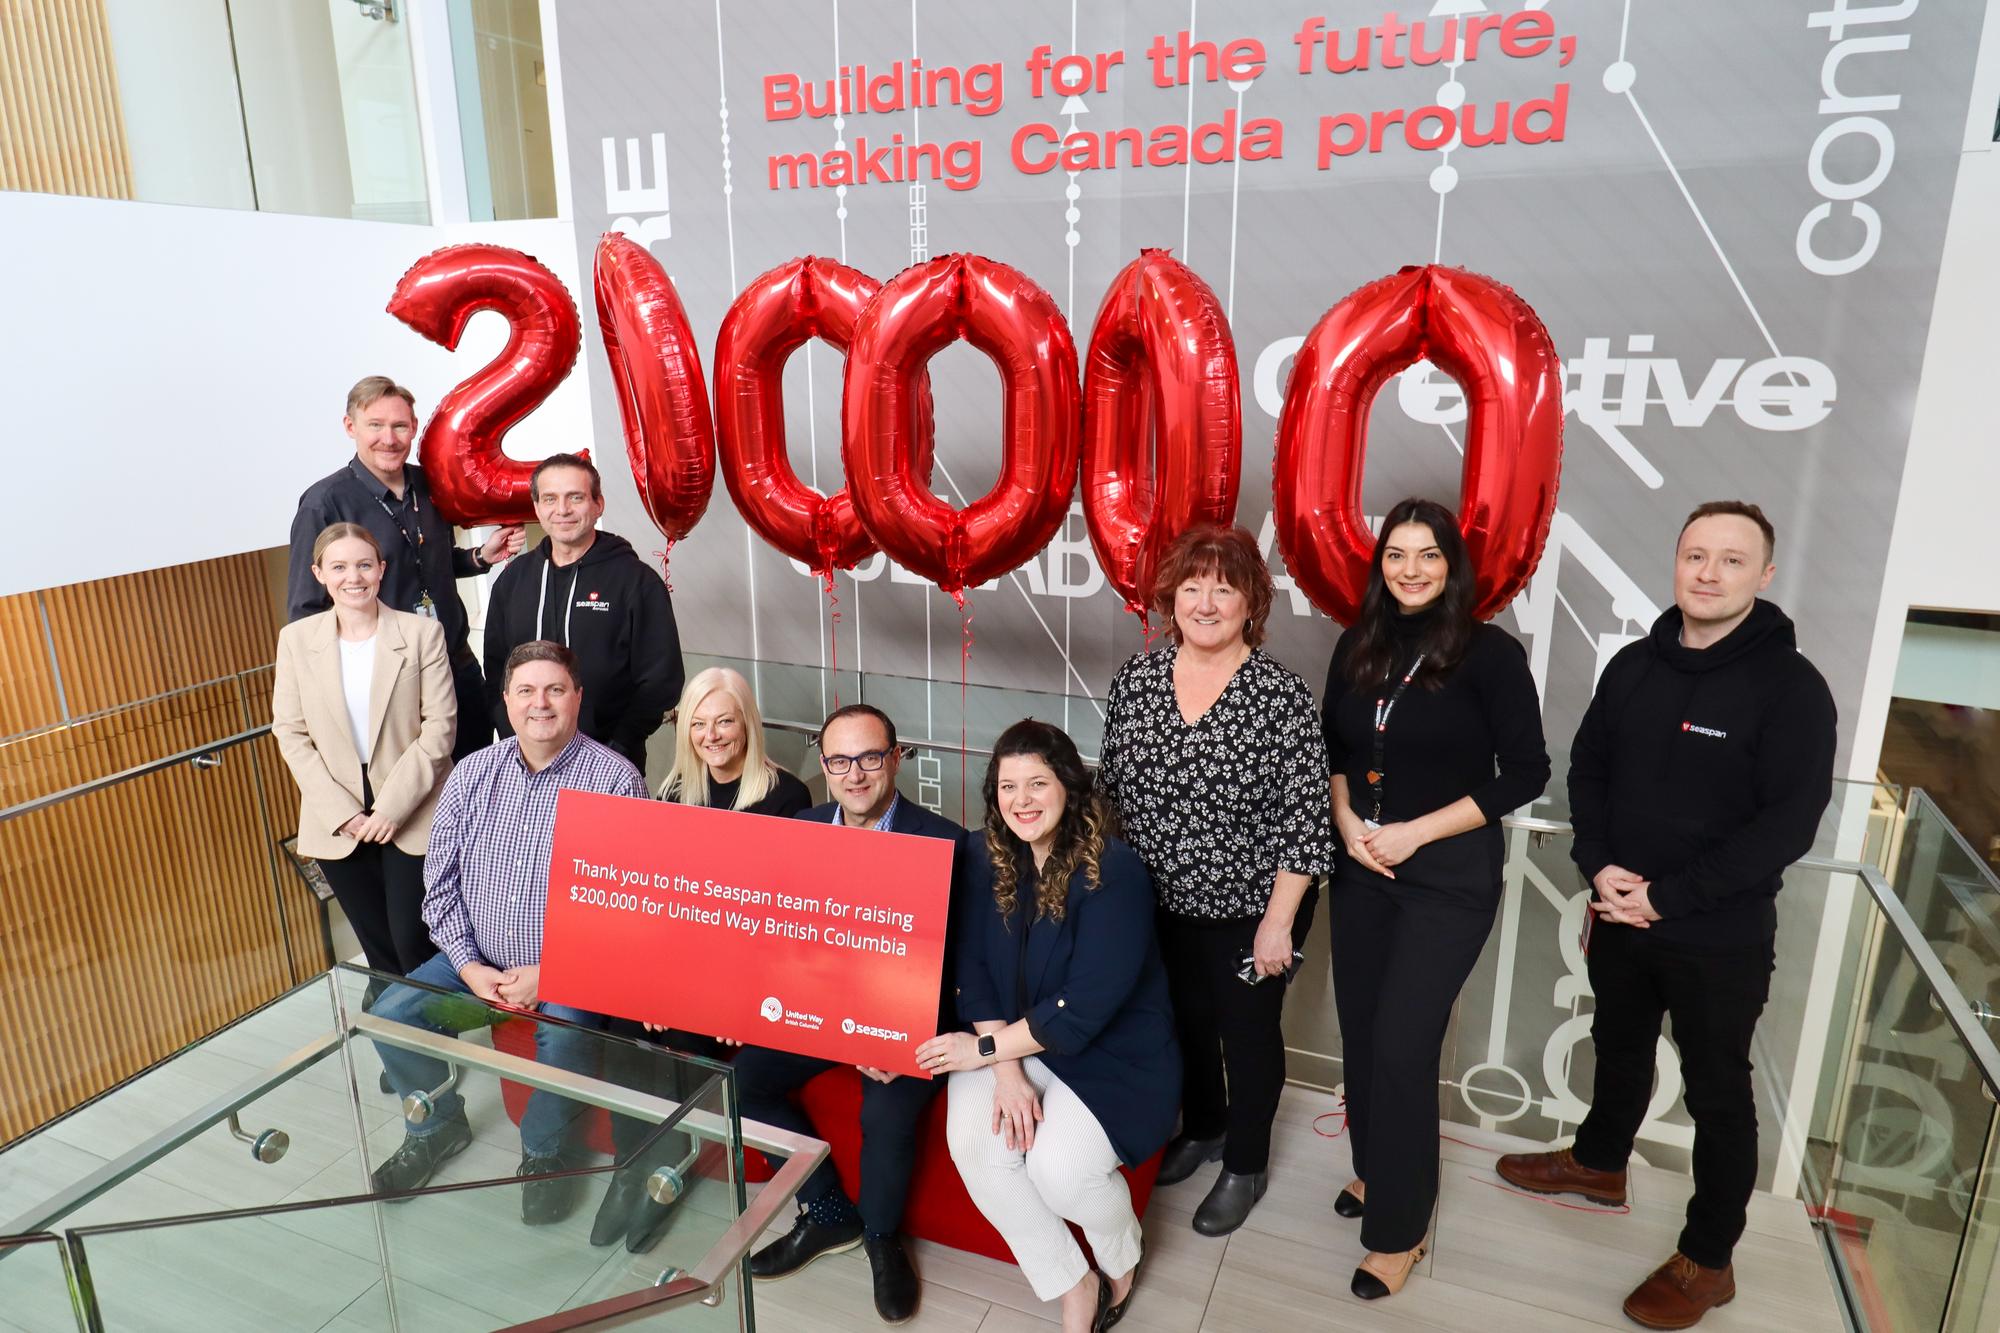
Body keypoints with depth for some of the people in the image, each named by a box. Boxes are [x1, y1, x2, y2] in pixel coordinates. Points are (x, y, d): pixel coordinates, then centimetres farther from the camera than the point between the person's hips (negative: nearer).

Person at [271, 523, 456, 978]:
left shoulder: (422, 633, -5)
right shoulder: (296, 639, 2)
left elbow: (439, 728, -7)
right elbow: (290, 734, 1)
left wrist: (392, 808, -13)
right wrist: (341, 813, -8)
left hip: (412, 816, -2)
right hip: (336, 822, 3)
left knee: (414, 943, -2)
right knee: (378, 948, 11)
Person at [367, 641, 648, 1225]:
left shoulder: (614, 780, -13)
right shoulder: (472, 775, 3)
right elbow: (440, 883, 5)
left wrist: (549, 974, -20)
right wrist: (470, 967, -7)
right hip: (479, 958, 5)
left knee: (563, 1032, -30)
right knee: (391, 1013, -7)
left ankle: (545, 1151, 1)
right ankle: (439, 1126, 21)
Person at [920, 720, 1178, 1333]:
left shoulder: (1114, 871, -20)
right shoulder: (982, 856, -5)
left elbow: (1084, 1008, -22)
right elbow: (973, 967, -5)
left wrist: (986, 1050, -20)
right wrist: (1007, 1073, -15)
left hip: (1113, 1051, -4)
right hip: (1013, 1038, 5)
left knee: (1057, 1167, -24)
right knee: (971, 1140, -21)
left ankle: (1120, 1263, 14)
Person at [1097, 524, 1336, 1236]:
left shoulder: (1280, 695, -19)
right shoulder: (1137, 676, -6)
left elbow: (1305, 818, -17)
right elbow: (1110, 784, 4)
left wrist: (1278, 922, -16)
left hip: (1249, 910, -4)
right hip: (1160, 902, 4)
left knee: (1247, 1031, 15)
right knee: (1185, 1017, 23)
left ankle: (1245, 1166, 39)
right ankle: (1202, 1128, 50)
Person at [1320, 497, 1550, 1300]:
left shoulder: (1490, 653, -12)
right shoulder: (1358, 647, 2)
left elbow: (1526, 774, -12)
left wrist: (1414, 833, -16)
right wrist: (1348, 823, -6)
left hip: (1450, 877, -5)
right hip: (1360, 867, 5)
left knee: (1402, 1047, -3)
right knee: (1360, 1033, 13)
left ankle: (1399, 1231, 15)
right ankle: (1376, 1169, 37)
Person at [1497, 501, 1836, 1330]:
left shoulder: (1790, 685, -15)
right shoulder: (1634, 665, 1)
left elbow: (1789, 824, -18)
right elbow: (1588, 767, 7)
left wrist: (1670, 895, -20)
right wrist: (1598, 866, -8)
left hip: (1722, 938, -5)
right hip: (1620, 916, 5)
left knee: (1717, 1093, 10)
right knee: (1618, 1049, 24)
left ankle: (1707, 1260, 26)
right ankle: (1599, 1162, 47)